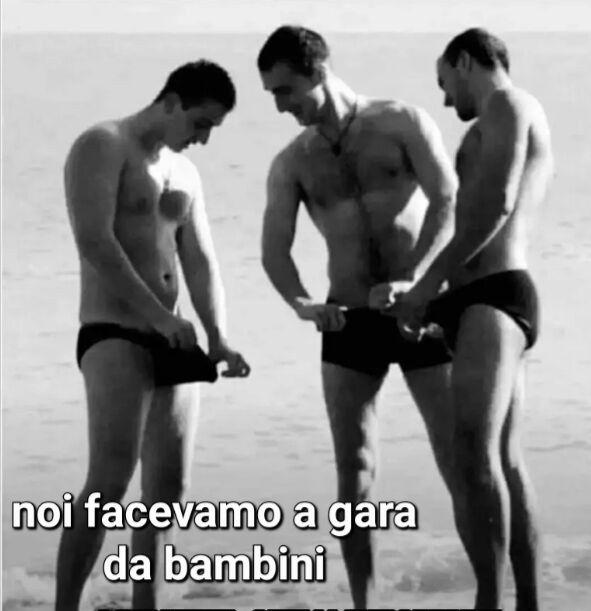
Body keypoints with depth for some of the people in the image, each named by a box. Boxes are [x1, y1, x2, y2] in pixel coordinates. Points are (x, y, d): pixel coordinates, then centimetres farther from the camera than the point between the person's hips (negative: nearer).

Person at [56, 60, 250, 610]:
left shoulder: (184, 172, 19)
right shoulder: (103, 147, -5)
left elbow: (200, 261, 16)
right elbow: (95, 241, -17)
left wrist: (218, 338, 0)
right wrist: (159, 314, -22)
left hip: (169, 340, 8)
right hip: (114, 336, -8)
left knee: (167, 489, 5)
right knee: (110, 481, -19)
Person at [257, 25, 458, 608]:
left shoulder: (402, 123, -1)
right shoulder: (292, 163, 8)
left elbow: (449, 202, -12)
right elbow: (274, 250, 1)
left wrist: (414, 280, -26)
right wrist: (302, 304, -20)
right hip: (350, 323, 3)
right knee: (354, 473, -2)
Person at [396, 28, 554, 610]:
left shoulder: (506, 104, -5)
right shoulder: (511, 122, 25)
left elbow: (495, 207, -18)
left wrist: (428, 284, -16)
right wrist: (439, 299, 26)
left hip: (494, 298, -11)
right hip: (492, 299, 11)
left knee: (473, 456, -21)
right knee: (503, 457, 14)